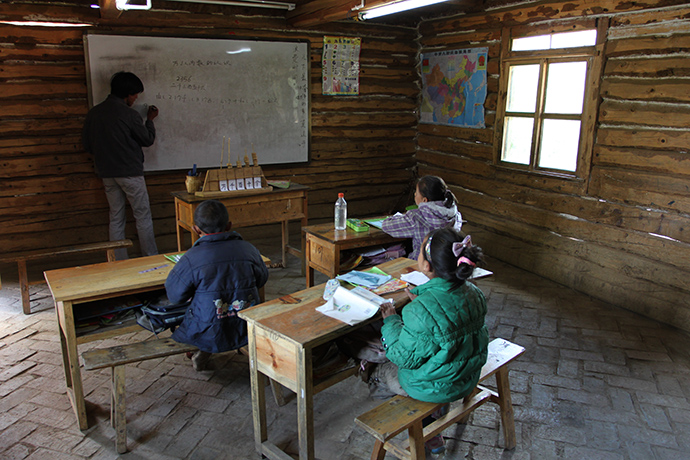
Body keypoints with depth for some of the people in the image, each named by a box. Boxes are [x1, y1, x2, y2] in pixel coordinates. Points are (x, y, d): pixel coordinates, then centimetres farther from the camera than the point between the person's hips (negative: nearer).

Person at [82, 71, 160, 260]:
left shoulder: (93, 113, 6)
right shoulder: (128, 114, -13)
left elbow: (87, 145, 10)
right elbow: (148, 139, -2)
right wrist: (150, 120, 14)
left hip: (106, 173, 6)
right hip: (130, 172, -6)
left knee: (116, 219, 11)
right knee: (143, 216, 3)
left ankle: (119, 263, 15)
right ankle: (151, 259, 8)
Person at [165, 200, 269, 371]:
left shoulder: (191, 260, -16)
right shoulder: (248, 249, -7)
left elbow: (174, 296, -3)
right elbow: (262, 279, 10)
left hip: (208, 336, -2)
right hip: (247, 331, 2)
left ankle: (204, 352, 14)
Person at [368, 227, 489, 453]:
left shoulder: (421, 312, -35)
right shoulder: (473, 293, -11)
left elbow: (405, 357, -22)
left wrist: (391, 321, -10)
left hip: (434, 388, -7)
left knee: (378, 372, 20)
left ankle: (427, 430, 30)